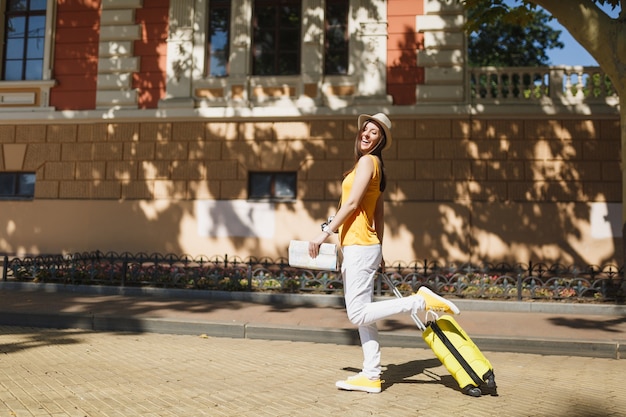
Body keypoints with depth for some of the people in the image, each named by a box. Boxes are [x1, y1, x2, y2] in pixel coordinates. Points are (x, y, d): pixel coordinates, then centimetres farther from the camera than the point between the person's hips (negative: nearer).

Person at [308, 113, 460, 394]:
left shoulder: (367, 161, -9)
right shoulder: (373, 165, 19)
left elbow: (352, 204, -15)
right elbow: (378, 214, 19)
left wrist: (325, 233, -12)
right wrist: (378, 252, 21)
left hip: (359, 246, -10)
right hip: (359, 247, 10)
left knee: (359, 314, -11)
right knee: (362, 315, 8)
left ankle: (422, 300, -10)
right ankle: (371, 376, 11)